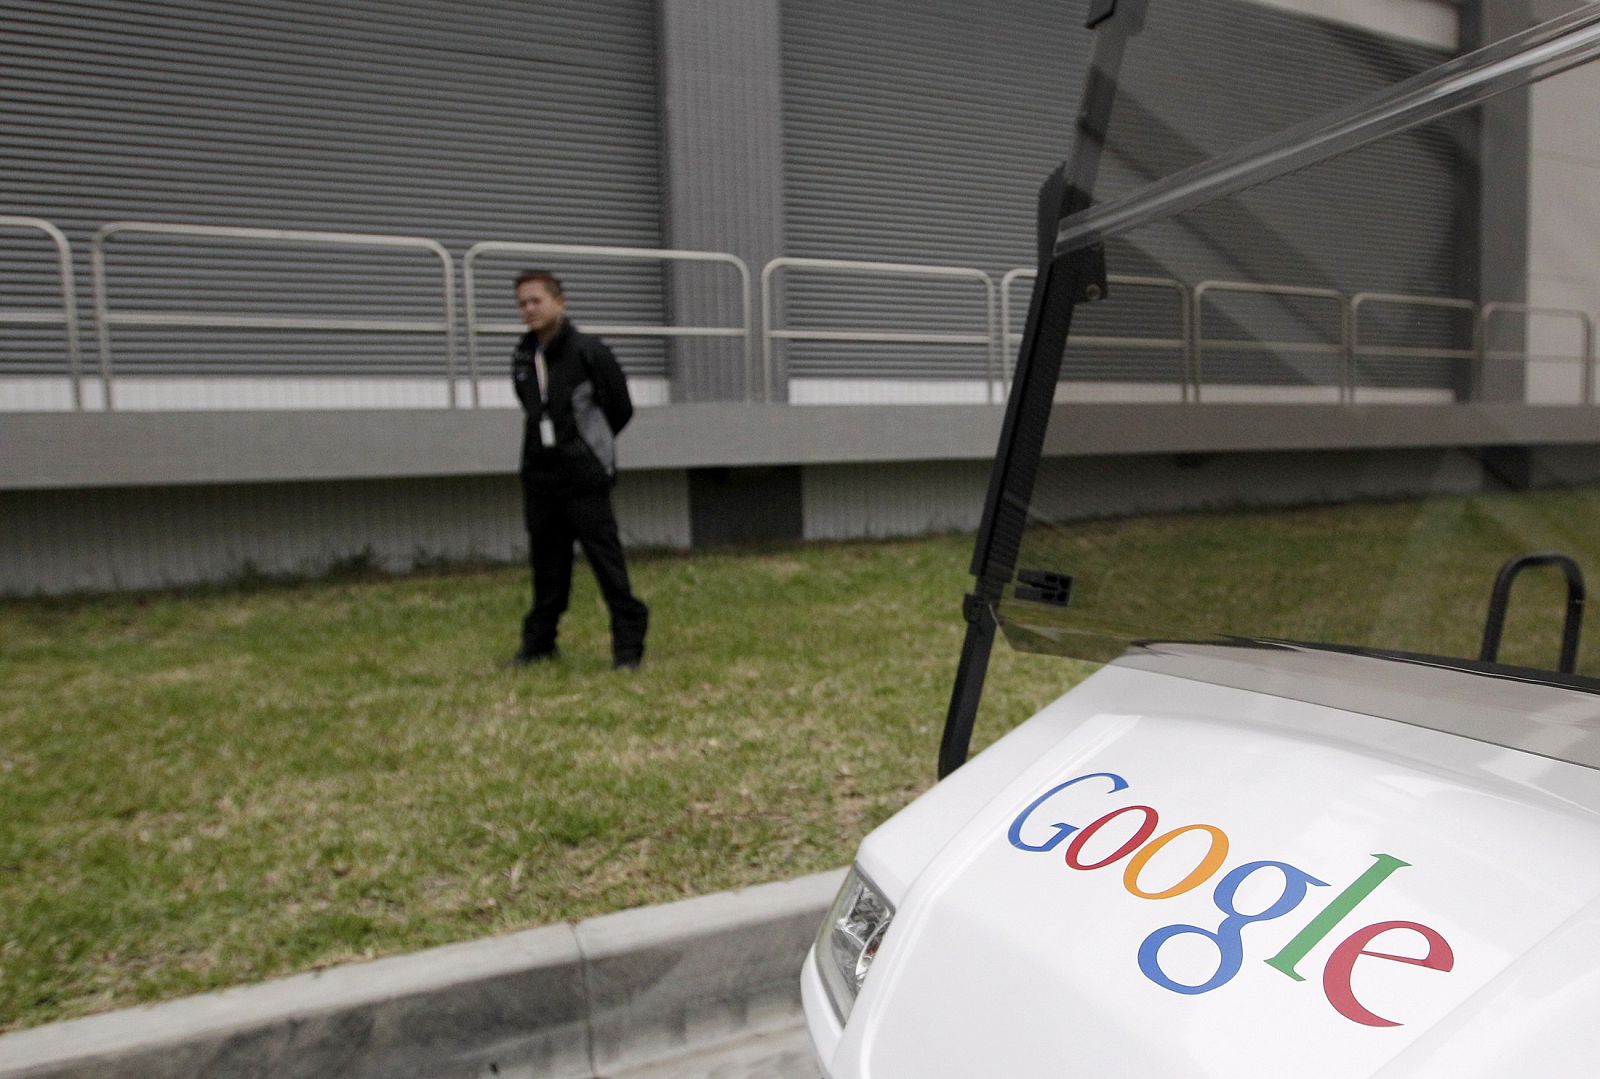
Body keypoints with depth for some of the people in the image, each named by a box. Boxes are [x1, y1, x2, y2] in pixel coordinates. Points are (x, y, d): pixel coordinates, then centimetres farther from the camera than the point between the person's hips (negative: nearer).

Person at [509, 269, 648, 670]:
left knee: (606, 559, -5)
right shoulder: (522, 357, 10)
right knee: (547, 562, 13)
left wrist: (589, 444, 8)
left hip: (584, 476, -6)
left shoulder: (589, 351, -8)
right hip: (538, 474, 6)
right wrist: (549, 442, 13)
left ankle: (629, 644, 1)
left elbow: (621, 409, -2)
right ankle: (539, 642, 23)